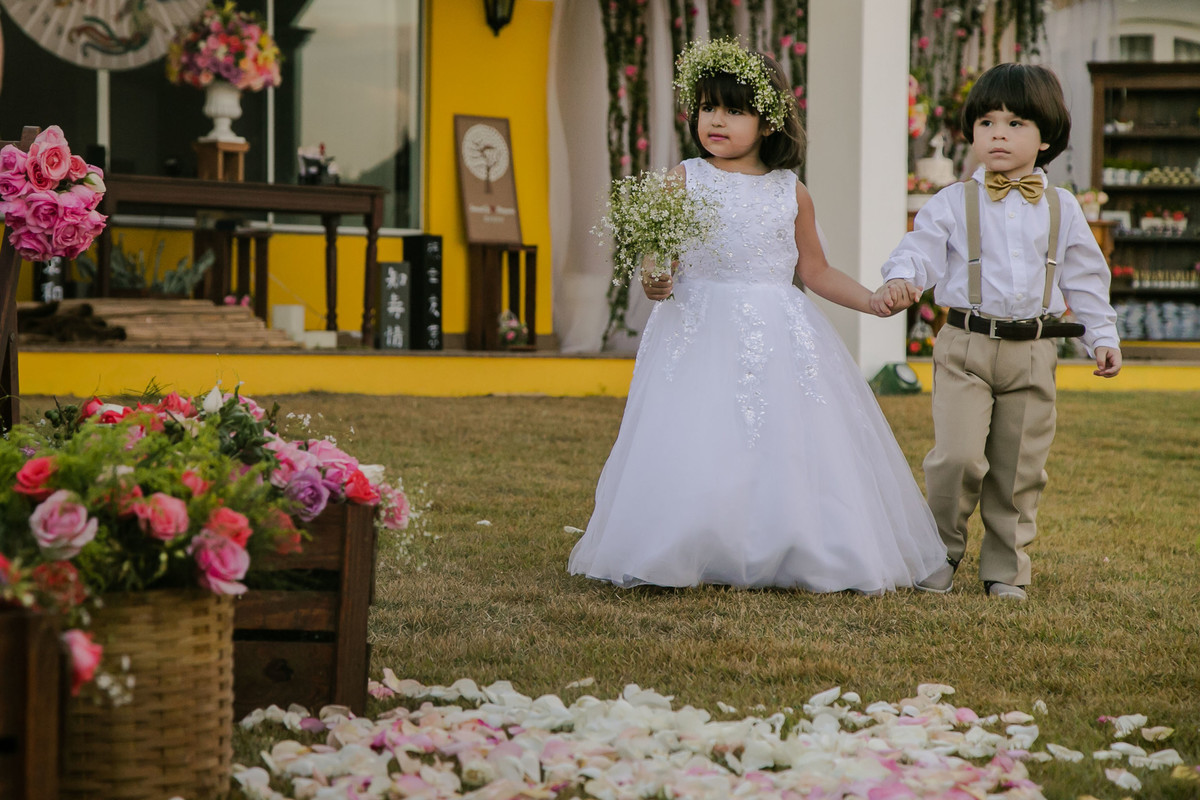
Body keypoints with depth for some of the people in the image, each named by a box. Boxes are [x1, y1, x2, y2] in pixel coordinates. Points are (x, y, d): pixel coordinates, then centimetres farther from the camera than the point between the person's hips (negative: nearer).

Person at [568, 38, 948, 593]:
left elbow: (815, 272, 15)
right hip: (701, 333, -2)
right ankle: (697, 563, 0)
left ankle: (810, 563, 9)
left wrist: (870, 299, 3)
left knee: (789, 443, -2)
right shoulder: (683, 182, 2)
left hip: (779, 336, 2)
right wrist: (654, 283, -23)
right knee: (697, 455, -11)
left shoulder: (791, 193, 7)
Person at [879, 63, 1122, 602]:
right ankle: (940, 553, 7)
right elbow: (922, 248, -4)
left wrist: (1102, 336, 9)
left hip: (1033, 352, 2)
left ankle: (1005, 568, 18)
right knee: (958, 456, -14)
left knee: (1020, 467, 5)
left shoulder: (1061, 208, 9)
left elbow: (1085, 277, 15)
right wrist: (901, 277, -26)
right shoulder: (953, 203, 2)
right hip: (965, 347, -2)